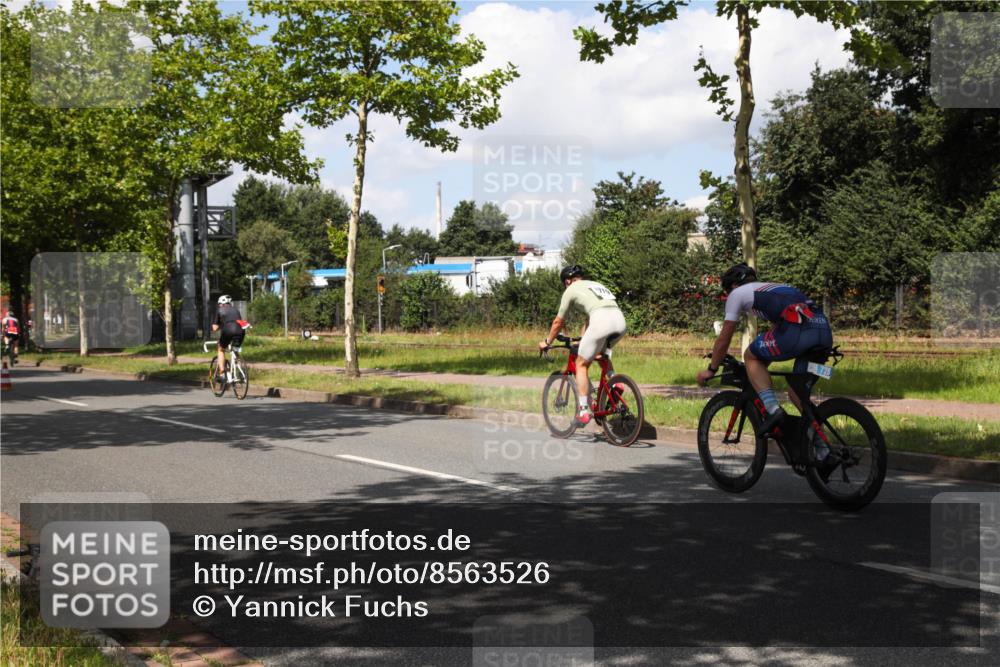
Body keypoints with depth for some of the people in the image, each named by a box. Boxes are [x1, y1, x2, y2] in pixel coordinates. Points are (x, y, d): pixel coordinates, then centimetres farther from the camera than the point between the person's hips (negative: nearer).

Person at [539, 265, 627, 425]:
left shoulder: (571, 290, 16)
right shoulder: (595, 285, 35)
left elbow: (558, 322, 22)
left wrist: (547, 342, 36)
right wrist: (583, 338, 56)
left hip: (601, 322, -7)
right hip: (620, 320, 7)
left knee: (581, 364, 9)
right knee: (602, 354, 35)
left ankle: (584, 411, 4)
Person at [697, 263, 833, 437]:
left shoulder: (737, 293, 20)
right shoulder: (775, 289, 40)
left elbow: (724, 339, 23)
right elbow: (776, 331, 48)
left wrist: (711, 370, 37)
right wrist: (758, 370, 57)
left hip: (797, 329, -7)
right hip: (825, 332, 7)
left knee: (750, 357, 18)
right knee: (796, 392, 20)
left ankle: (773, 409, 1)